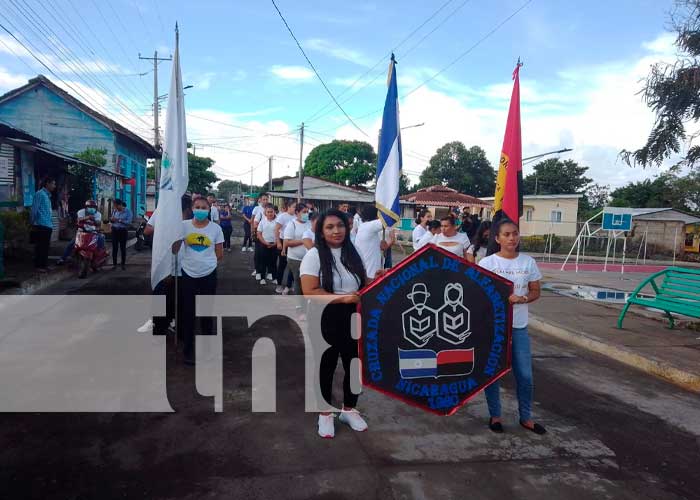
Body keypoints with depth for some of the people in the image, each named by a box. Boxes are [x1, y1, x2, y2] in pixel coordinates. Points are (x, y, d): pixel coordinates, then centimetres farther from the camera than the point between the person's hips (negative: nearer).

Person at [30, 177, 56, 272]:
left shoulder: (47, 195, 20)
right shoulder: (39, 194, -8)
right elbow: (34, 210, -11)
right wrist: (33, 223, -11)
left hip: (47, 226, 9)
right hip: (41, 225, -9)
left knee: (46, 246, 11)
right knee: (40, 246, -4)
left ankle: (44, 265, 18)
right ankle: (38, 266, 1)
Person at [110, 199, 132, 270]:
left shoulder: (128, 211, -6)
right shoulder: (115, 211, 7)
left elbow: (129, 222, -16)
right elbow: (112, 220, 12)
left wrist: (119, 220, -22)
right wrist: (111, 220, -11)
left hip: (123, 231, -3)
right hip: (114, 230, 3)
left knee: (123, 248, 2)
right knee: (114, 248, 0)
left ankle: (123, 264, 11)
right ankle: (114, 264, 7)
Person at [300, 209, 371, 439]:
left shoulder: (352, 253, 5)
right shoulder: (314, 255, -12)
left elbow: (362, 283, 14)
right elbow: (310, 292, -20)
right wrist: (343, 298, -24)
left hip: (352, 318, 5)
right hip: (326, 320, -5)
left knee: (354, 364, 14)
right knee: (327, 366, 12)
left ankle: (349, 410, 37)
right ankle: (325, 413, 33)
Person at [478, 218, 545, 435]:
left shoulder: (528, 262, 0)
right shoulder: (486, 263, -7)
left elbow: (535, 292, 5)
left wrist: (521, 298, -15)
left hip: (519, 326, 2)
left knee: (525, 375, 8)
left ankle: (526, 417, 26)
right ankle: (495, 415, 26)